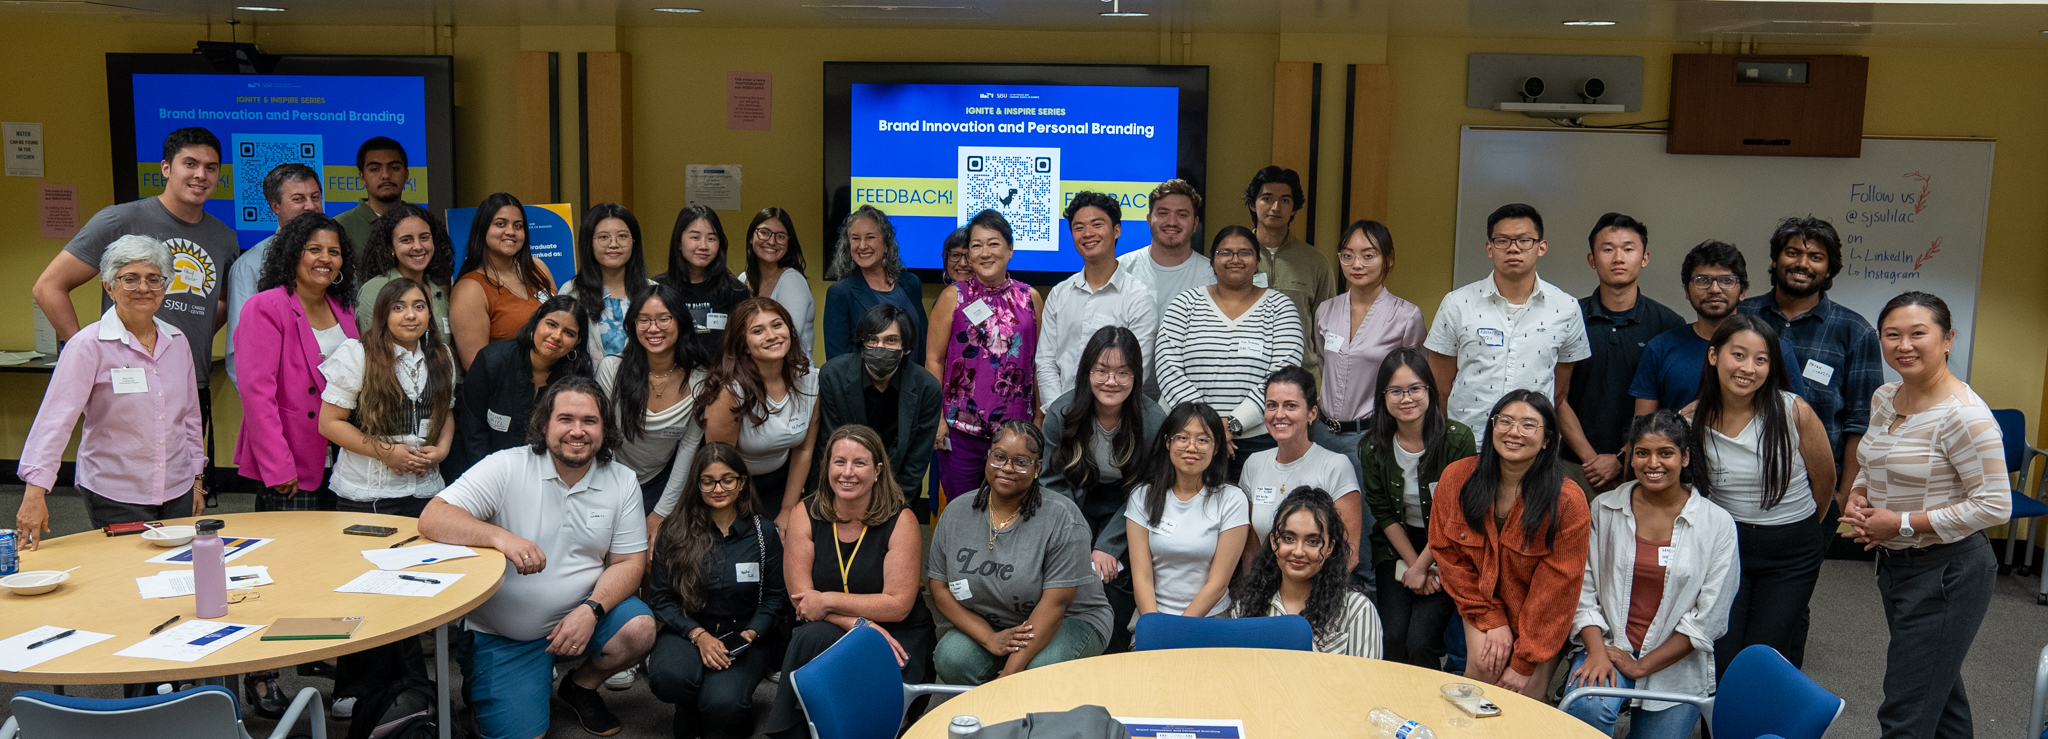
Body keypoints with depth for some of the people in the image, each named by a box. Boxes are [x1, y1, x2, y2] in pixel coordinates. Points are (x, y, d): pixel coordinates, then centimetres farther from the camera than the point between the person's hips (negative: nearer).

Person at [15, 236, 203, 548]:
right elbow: (56, 417, -17)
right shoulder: (89, 346, -11)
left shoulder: (176, 341, 6)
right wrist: (35, 492, -25)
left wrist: (197, 480, 14)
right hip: (114, 496, -5)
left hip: (177, 491, 5)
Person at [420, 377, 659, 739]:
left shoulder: (622, 482, -1)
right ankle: (478, 686, 20)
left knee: (640, 627, -24)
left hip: (578, 618, 3)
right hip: (503, 635, -3)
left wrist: (591, 610, -19)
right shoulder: (506, 468, -12)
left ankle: (580, 686, 8)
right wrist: (500, 536, -37)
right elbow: (432, 519, -20)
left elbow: (629, 562, 0)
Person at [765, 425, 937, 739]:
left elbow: (898, 605, -12)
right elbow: (801, 598, -6)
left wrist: (828, 600, -16)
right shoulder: (805, 515, -2)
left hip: (896, 635, -2)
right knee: (810, 638, -33)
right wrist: (859, 624, -20)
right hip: (828, 632, 2)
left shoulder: (900, 520, -8)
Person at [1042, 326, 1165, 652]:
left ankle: (1114, 651, 0)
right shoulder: (1060, 415, -15)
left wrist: (1107, 547, -18)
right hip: (1077, 505, 1)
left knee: (1114, 572, -22)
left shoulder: (1153, 421, -18)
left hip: (1123, 509, -1)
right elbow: (1055, 485, -8)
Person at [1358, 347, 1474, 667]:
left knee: (1421, 641, -19)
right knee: (1393, 637, -16)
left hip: (1446, 551, -3)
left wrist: (1422, 567, -11)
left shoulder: (1457, 439, -12)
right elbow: (1383, 514, 1)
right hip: (1396, 548, 3)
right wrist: (1413, 565, -7)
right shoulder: (1372, 447, -3)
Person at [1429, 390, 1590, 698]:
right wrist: (1491, 619, -10)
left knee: (1526, 693, -15)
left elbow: (1557, 584, -16)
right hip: (1482, 600, 2)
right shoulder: (1457, 477, -11)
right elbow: (1447, 553, -4)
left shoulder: (1567, 500, -19)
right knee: (1483, 663, -22)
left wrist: (1525, 661, -16)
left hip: (1541, 617, -2)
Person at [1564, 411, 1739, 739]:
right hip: (1607, 644, 0)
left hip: (1675, 665, 1)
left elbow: (1708, 617, -5)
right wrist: (1597, 652, -15)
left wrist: (1641, 666, -9)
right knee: (1588, 707, -30)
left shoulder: (1717, 524, -4)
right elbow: (1583, 588, 1)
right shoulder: (1603, 509, 2)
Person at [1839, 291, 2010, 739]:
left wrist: (1903, 523, -19)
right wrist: (1857, 496, 1)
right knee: (1939, 694, 23)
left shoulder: (1962, 414, -20)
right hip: (1894, 563, 8)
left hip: (1947, 573, -8)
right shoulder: (1884, 399, 5)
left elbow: (1995, 506, -20)